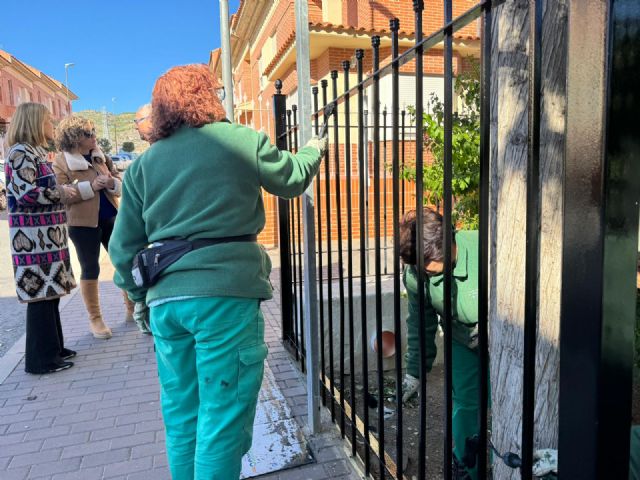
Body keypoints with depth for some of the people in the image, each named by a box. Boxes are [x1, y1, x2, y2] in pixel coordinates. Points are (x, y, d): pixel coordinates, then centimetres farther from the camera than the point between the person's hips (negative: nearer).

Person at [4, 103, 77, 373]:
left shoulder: (35, 151, 18)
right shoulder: (21, 153, -11)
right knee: (40, 293, -4)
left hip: (47, 234, 10)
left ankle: (53, 348, 25)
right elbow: (26, 194, -21)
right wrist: (61, 194, -9)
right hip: (33, 237, -10)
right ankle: (41, 359, 7)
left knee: (50, 292, 14)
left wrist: (63, 192, 11)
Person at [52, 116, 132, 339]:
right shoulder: (61, 162, -5)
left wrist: (112, 183, -10)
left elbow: (119, 182, 13)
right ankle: (95, 319, 17)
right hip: (82, 223, -5)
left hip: (110, 218, 5)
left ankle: (132, 308, 24)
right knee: (90, 270, 3)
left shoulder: (100, 156, 11)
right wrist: (90, 186, -22)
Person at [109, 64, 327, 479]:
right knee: (224, 418, 5)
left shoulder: (144, 163, 11)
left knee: (181, 417, 18)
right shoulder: (242, 140, -1)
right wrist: (314, 150, 34)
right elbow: (291, 179, 15)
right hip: (226, 292, -5)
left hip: (165, 298, 6)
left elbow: (123, 246, 12)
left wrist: (140, 295, 25)